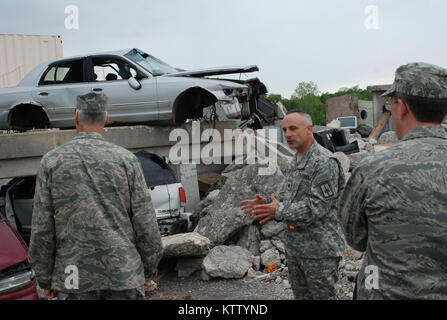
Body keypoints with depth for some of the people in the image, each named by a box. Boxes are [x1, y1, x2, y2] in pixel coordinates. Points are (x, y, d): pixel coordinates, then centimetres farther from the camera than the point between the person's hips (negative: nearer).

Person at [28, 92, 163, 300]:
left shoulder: (51, 161, -2)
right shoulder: (126, 159, -4)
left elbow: (41, 230, -1)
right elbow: (146, 224, -4)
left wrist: (45, 279, 9)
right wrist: (149, 270, 8)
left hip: (75, 276, 1)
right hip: (124, 273, 0)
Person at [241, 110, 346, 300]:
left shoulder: (325, 162, -17)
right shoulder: (296, 161, 12)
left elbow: (318, 206, -24)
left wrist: (280, 212, -23)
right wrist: (267, 205, -2)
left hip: (319, 249, -9)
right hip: (294, 245, 9)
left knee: (323, 295, 6)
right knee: (300, 295, 21)